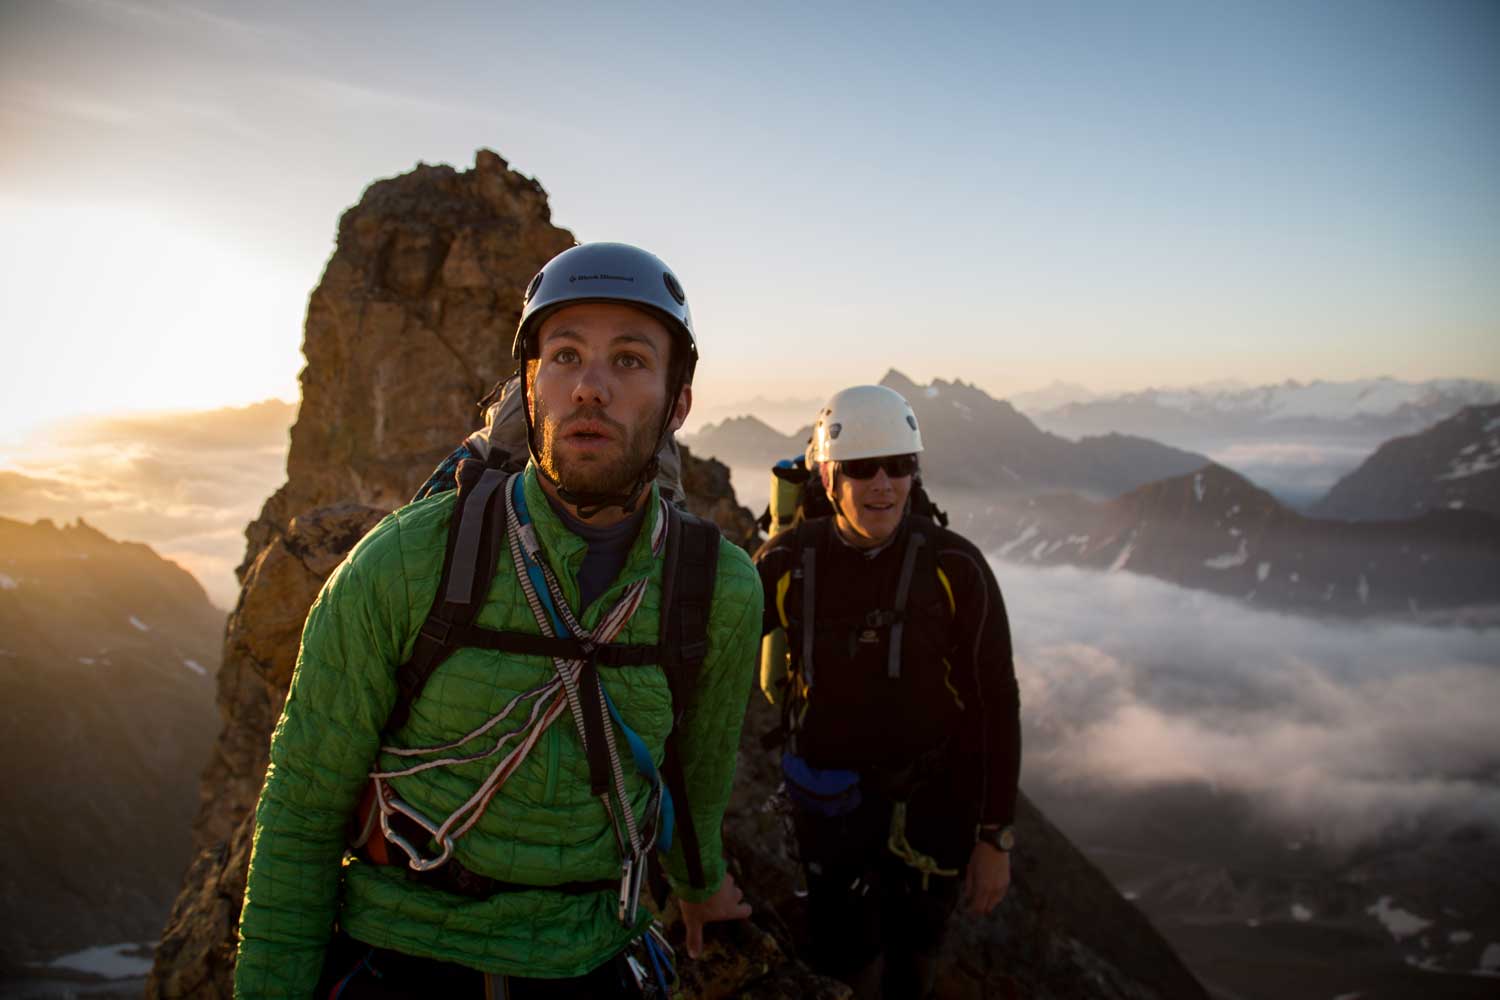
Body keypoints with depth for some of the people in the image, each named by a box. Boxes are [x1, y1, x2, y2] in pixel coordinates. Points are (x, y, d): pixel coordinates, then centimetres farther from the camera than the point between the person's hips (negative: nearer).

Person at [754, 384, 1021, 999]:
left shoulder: (955, 568, -17)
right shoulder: (787, 562, -12)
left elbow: (997, 704, -11)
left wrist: (996, 838, -8)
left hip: (931, 802, -1)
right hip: (828, 802, 1)